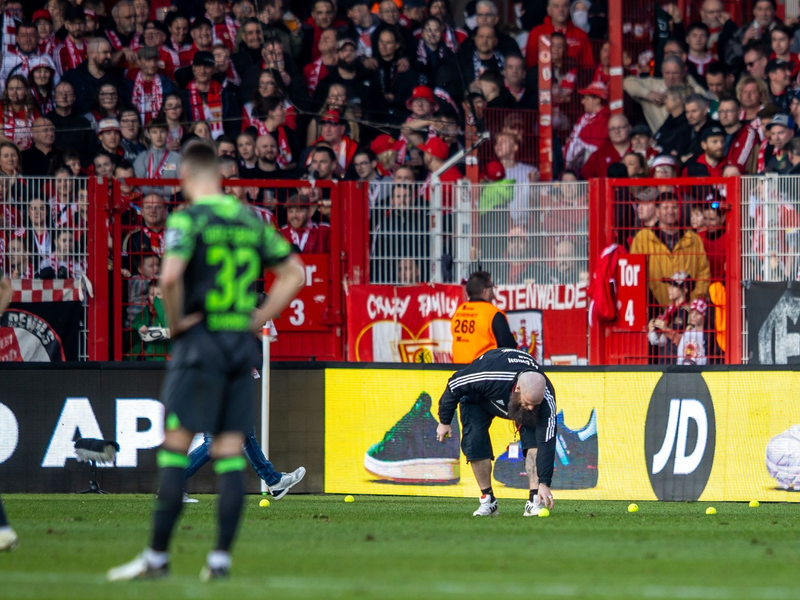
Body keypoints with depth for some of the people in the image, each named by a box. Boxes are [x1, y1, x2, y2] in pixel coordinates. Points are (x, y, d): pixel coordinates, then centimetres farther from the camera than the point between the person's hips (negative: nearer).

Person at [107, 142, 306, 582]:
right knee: (230, 454, 4)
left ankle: (157, 555, -2)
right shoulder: (250, 220, 10)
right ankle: (221, 557, 1)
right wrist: (258, 319, 12)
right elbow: (294, 272, 15)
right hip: (242, 346, 5)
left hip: (200, 341, -5)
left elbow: (171, 276, -23)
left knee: (175, 450, -2)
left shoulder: (188, 219, -8)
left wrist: (175, 322, -7)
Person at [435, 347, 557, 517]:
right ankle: (488, 500, -4)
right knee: (474, 441, -18)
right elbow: (454, 384, -26)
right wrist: (444, 421, -14)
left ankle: (534, 501, -20)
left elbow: (547, 444, -38)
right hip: (478, 397, -1)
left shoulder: (546, 400, -39)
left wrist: (544, 484, -43)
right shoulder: (488, 377, -45)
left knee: (534, 439, -21)